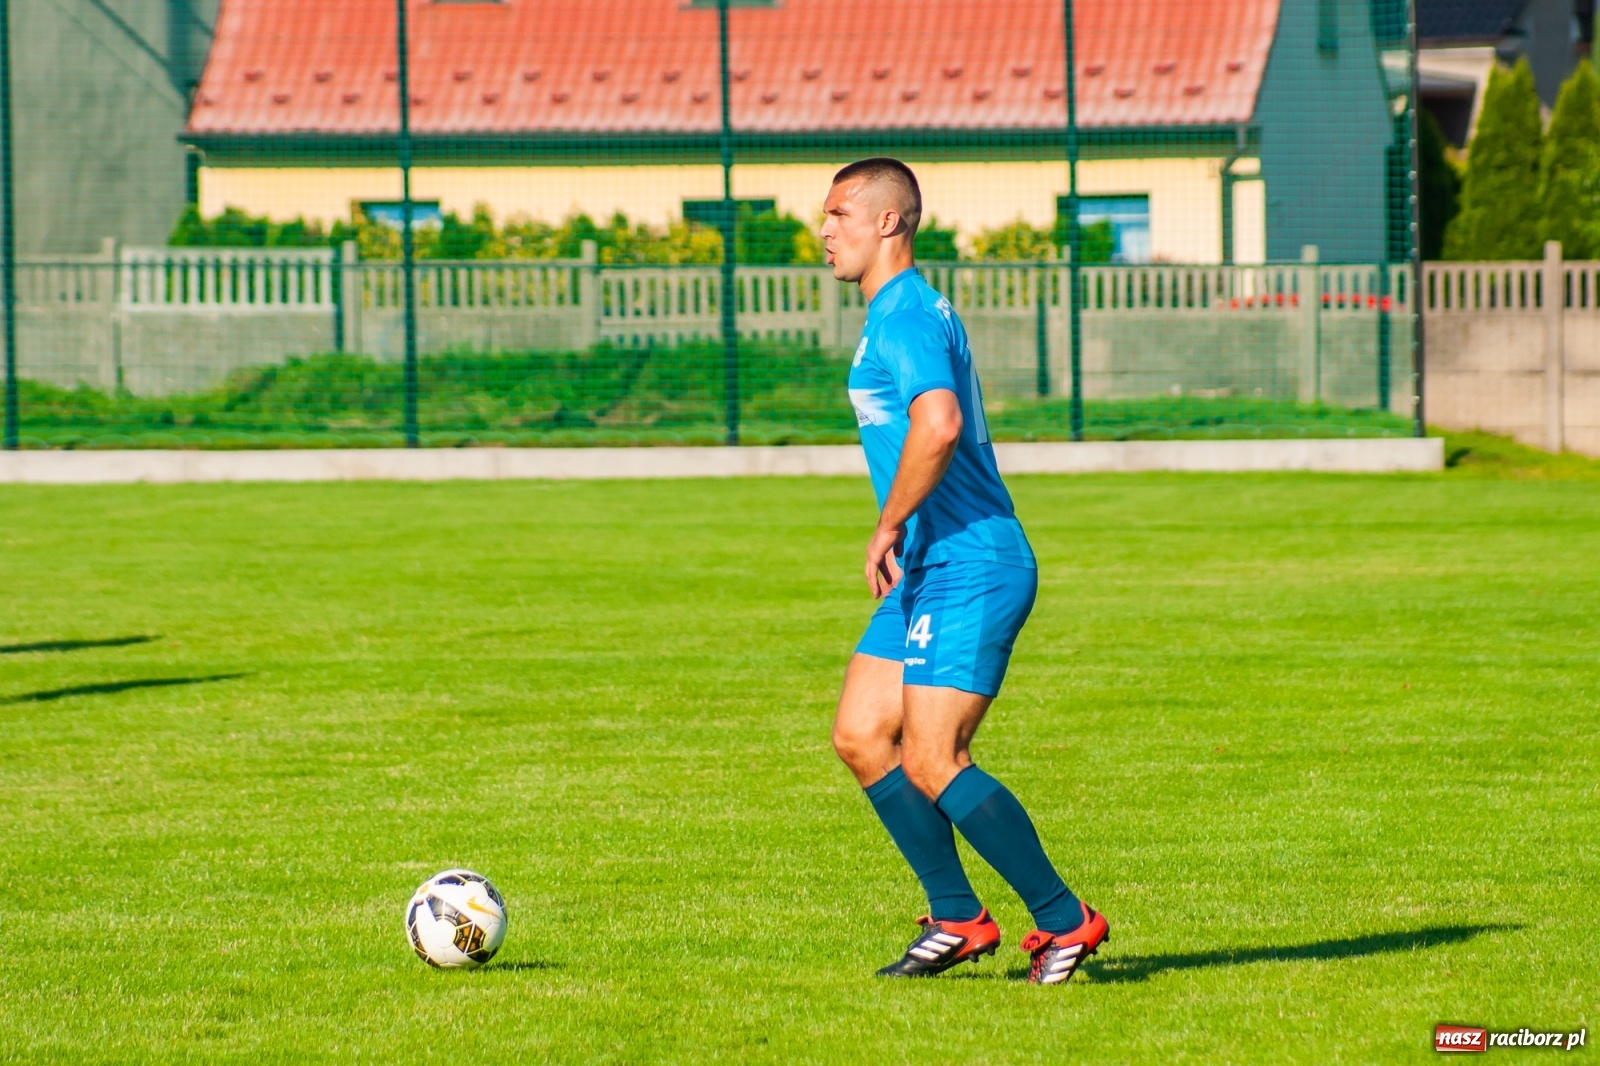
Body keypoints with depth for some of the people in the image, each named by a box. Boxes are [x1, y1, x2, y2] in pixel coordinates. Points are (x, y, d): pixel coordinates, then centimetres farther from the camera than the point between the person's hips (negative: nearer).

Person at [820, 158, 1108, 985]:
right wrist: (900, 538, 24)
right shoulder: (902, 312, 19)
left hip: (968, 572, -11)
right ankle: (957, 918, 11)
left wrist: (887, 528, -21)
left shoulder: (904, 314, -15)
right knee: (860, 737, 7)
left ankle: (1063, 918, -5)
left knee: (930, 764, -13)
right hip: (930, 571, 11)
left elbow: (938, 423, -31)